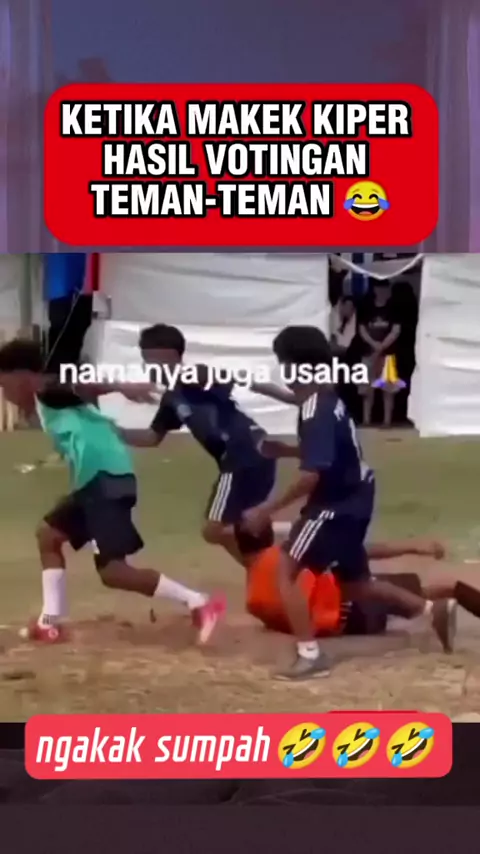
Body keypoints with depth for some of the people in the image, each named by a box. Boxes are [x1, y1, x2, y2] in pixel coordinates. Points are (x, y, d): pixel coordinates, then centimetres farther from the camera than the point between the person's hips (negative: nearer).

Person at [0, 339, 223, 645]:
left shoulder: (46, 390, 0)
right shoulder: (50, 402, 27)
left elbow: (80, 386, -20)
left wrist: (120, 387, -38)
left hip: (105, 477, -10)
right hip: (95, 480, 10)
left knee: (113, 571, -15)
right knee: (48, 533, 23)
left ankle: (199, 603, -16)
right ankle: (52, 621, 22)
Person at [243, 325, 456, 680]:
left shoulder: (315, 412, -22)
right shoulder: (328, 400, 8)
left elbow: (312, 475, -30)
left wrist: (267, 510, -27)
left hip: (335, 505, -10)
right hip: (351, 501, 10)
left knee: (286, 570, -7)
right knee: (354, 582, 22)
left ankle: (310, 655, -7)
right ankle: (434, 610, 28)